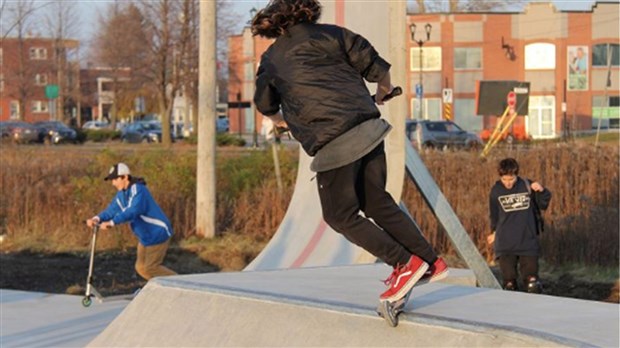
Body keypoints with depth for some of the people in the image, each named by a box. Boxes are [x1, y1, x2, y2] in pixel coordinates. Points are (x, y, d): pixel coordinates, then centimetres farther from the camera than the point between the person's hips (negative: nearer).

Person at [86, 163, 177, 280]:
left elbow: (133, 211, -38)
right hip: (145, 236, 9)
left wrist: (111, 223, -47)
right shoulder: (122, 194, 5)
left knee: (150, 268, -7)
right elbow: (112, 210, -3)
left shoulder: (138, 190, -24)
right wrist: (97, 219, -23)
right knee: (141, 267, 9)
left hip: (157, 234, -9)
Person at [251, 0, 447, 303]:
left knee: (341, 215, 8)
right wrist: (383, 94, 32)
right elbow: (379, 70, 9)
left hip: (333, 144, -4)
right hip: (369, 128, 4)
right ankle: (430, 261, 16)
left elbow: (265, 105, 32)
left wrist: (282, 121, 55)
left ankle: (404, 263, -3)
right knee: (377, 202, 18)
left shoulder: (271, 59, 15)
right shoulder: (333, 34, 14)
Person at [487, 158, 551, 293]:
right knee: (508, 276, 1)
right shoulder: (496, 191, 2)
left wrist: (541, 191, -10)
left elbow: (543, 205, 8)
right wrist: (494, 232, 24)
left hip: (528, 239, 0)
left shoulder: (527, 186, -1)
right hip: (505, 242, 0)